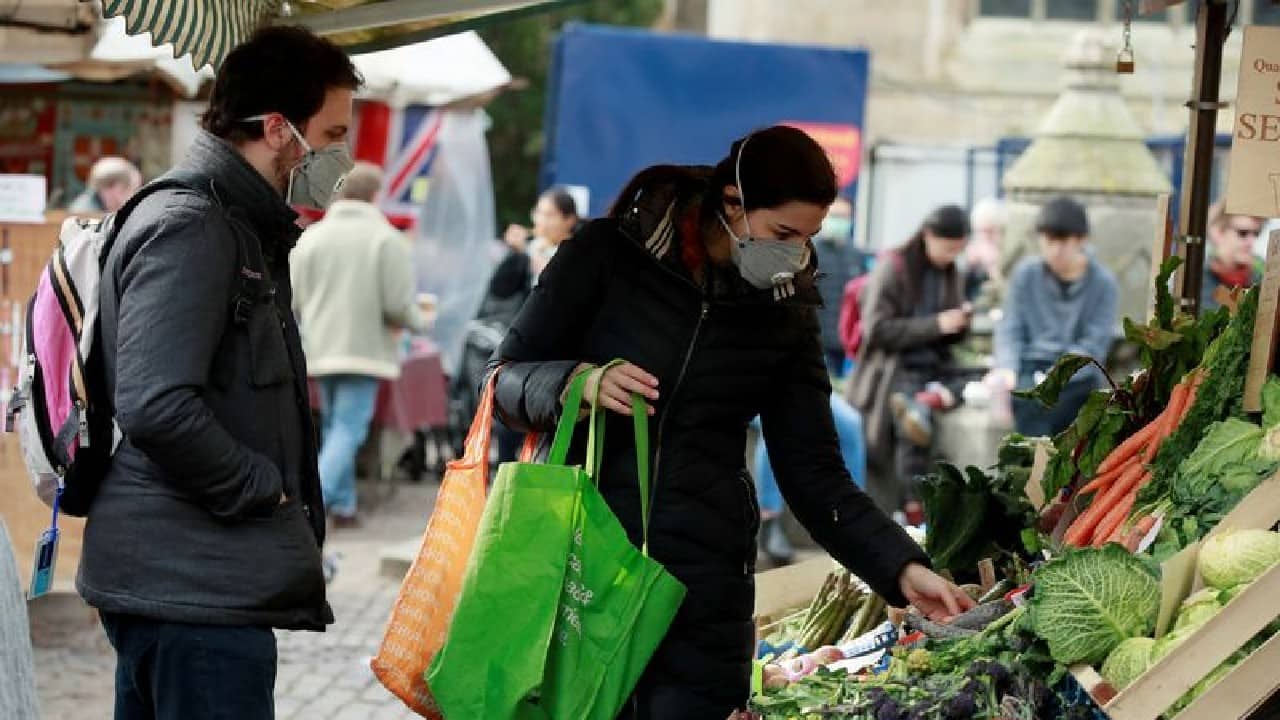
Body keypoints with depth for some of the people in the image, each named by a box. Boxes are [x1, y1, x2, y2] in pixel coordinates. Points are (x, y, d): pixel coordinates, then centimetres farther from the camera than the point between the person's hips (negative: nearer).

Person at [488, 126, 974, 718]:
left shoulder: (786, 313, 6)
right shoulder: (610, 254, -2)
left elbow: (814, 476, 6)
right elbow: (506, 381, 2)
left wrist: (900, 568, -7)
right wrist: (580, 383, -18)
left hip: (704, 586, 2)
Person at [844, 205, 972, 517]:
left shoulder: (950, 273, 16)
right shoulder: (892, 268, -3)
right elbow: (877, 330, -10)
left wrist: (960, 325, -1)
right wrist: (935, 325, -16)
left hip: (935, 367, 7)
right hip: (894, 366, -7)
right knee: (915, 422, -33)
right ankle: (915, 511, -39)